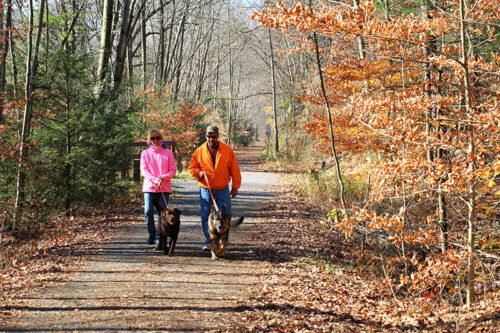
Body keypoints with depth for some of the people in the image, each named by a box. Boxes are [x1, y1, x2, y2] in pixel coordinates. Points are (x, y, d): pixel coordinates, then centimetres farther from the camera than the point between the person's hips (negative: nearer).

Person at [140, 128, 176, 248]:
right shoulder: (145, 153, 9)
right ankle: (152, 234, 7)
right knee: (148, 211, -13)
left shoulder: (168, 153, 7)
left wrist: (163, 178, -15)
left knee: (162, 213, -1)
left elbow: (173, 170, 4)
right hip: (149, 187, 0)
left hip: (164, 188, 0)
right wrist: (154, 179, -17)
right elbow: (144, 170, 1)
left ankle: (159, 238, 9)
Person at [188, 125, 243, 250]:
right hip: (205, 189, 1)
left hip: (222, 189, 0)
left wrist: (235, 186, 3)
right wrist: (198, 172, -15)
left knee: (225, 214, -4)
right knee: (205, 216, 1)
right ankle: (208, 242, 11)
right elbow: (191, 168, 7)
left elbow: (234, 169, 4)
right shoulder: (199, 151, 1)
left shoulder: (227, 150, 0)